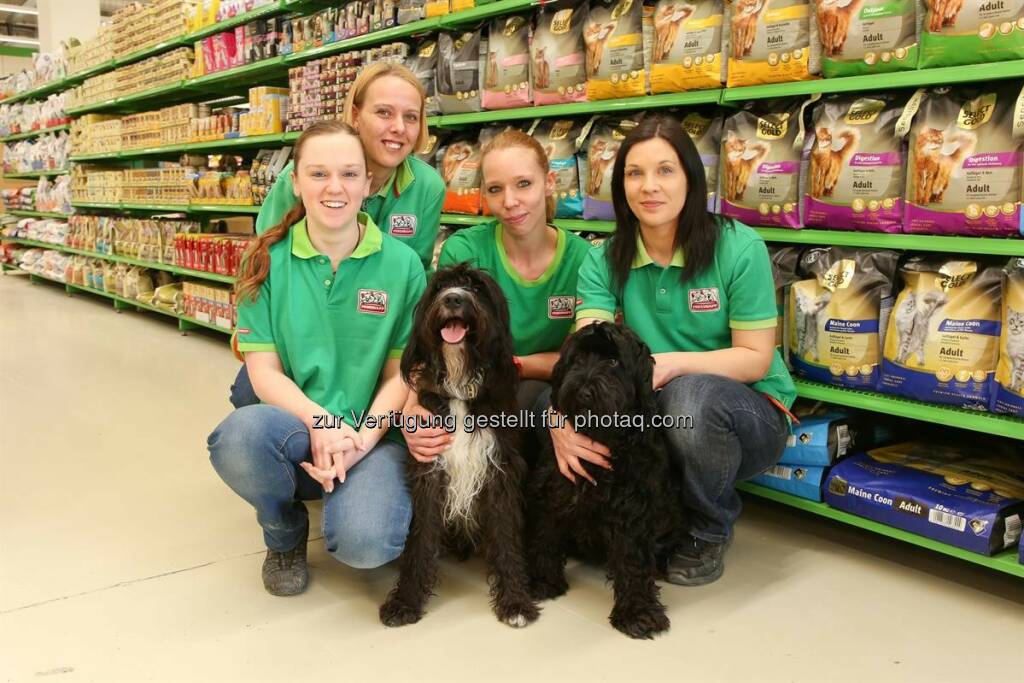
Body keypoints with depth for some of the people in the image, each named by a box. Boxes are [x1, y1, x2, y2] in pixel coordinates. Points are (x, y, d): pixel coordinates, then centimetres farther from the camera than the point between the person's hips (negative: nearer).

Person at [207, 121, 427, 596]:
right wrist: (319, 420, -20)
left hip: (373, 435, -1)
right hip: (293, 423, 2)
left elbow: (401, 373, -1)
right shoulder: (268, 261, 0)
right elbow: (263, 370, -3)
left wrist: (362, 439, -16)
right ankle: (285, 532, 1)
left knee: (365, 542, -30)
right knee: (239, 435, -34)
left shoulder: (401, 264, -2)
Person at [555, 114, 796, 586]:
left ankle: (710, 531, -5)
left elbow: (756, 358, -15)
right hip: (657, 411, 3)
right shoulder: (604, 261, -6)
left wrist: (675, 363, -33)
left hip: (751, 413, -3)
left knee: (692, 395, -36)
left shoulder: (739, 248, -16)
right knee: (582, 428, -25)